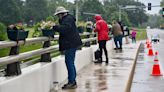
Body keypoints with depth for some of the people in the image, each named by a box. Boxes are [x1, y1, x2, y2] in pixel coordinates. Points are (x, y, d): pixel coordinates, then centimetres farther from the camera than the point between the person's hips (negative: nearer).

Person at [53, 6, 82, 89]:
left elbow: (65, 28, -29)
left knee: (69, 62, -10)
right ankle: (73, 82, 21)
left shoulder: (68, 19, -13)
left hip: (71, 44, -11)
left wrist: (54, 27, -26)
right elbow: (63, 29, 20)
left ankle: (72, 82, -8)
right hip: (71, 43, 11)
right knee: (70, 63, 15)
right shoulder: (66, 19, 20)